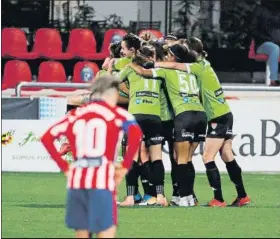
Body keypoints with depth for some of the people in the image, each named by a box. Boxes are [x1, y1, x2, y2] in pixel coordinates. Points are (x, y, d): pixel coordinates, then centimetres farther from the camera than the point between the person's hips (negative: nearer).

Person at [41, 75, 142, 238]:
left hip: (77, 180, 5)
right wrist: (125, 167, -7)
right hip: (102, 181, -5)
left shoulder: (76, 114, 15)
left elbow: (47, 138, 12)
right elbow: (136, 134, -16)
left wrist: (65, 167, 13)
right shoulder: (116, 113, 2)